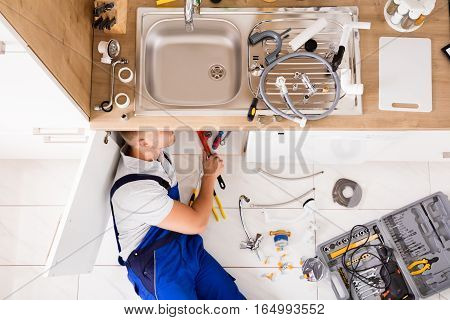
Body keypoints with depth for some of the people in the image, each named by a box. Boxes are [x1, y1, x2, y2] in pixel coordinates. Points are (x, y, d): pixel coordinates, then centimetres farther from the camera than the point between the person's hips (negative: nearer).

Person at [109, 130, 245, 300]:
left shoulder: (156, 152, -7)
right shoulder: (134, 190, -30)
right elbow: (197, 223, -21)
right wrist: (209, 175, -8)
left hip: (188, 247, 7)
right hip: (158, 271, -7)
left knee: (234, 297, -2)